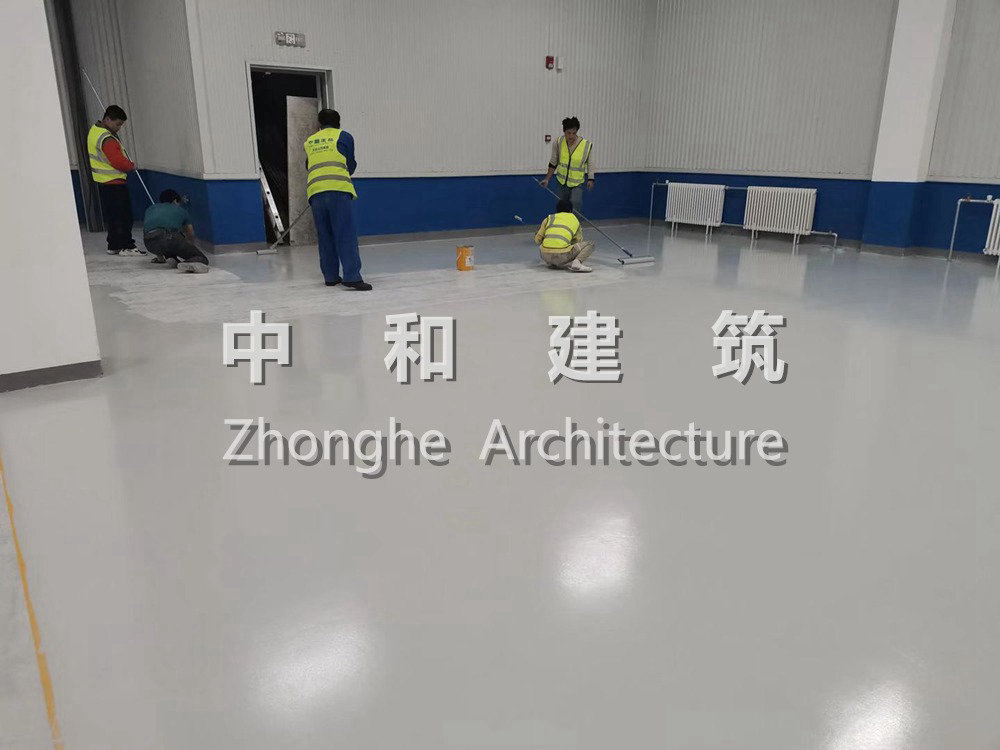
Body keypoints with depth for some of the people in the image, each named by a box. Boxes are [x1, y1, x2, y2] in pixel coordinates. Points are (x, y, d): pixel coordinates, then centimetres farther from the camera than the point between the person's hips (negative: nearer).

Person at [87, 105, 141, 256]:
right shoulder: (107, 139, -22)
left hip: (103, 181, 10)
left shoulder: (95, 129, 11)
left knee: (112, 215, 14)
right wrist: (131, 166, -6)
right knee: (123, 215, -5)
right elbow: (118, 161, -25)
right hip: (114, 182, -10)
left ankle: (114, 246, 19)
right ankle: (126, 246, -4)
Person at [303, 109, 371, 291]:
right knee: (346, 234, -9)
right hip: (338, 189, -4)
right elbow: (351, 165, 14)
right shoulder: (344, 136, 11)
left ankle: (330, 276, 14)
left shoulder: (308, 142, 22)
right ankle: (351, 276, -19)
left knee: (325, 235, 11)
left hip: (314, 190, 4)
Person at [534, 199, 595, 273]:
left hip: (546, 256, 3)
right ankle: (577, 262, -11)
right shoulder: (575, 220, 21)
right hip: (562, 256, -3)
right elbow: (579, 241, 31)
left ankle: (551, 263, 15)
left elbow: (537, 239, 23)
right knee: (589, 244, 15)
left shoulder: (549, 219, 21)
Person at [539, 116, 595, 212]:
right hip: (561, 183, 3)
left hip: (577, 185, -3)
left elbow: (590, 164, -1)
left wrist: (590, 179, -14)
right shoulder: (558, 143, -8)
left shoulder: (587, 145, -14)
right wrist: (547, 179, 4)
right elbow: (553, 163, 7)